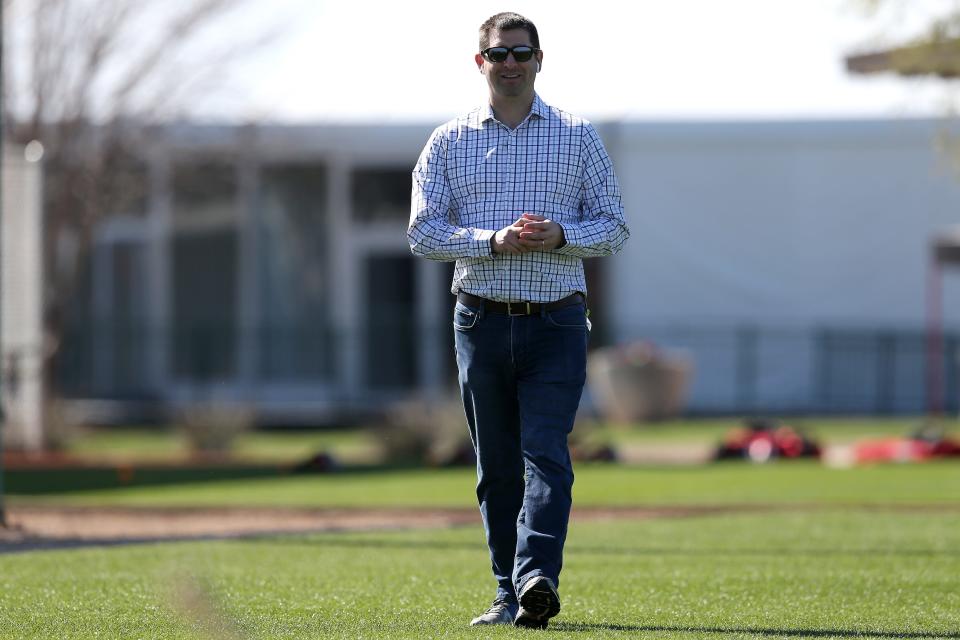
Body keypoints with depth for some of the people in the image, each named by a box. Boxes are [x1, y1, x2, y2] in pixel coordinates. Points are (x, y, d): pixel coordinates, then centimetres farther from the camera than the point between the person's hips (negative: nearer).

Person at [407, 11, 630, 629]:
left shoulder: (578, 137, 7)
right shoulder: (448, 142, 8)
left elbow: (614, 226, 6)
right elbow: (423, 231, 0)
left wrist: (562, 236, -14)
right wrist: (493, 241, -15)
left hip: (556, 324, -2)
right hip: (481, 320, 2)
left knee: (546, 453, -15)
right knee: (497, 466, 5)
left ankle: (538, 579, -28)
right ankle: (511, 596, 10)